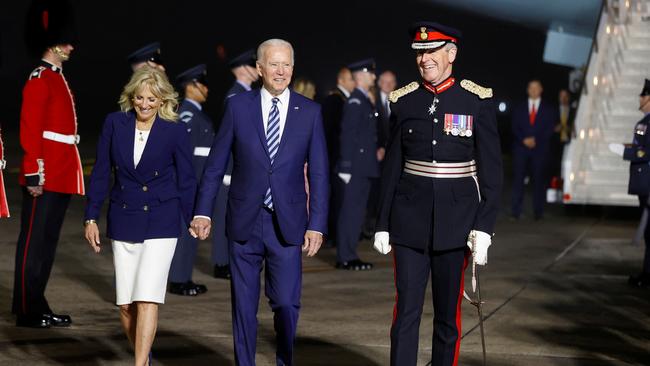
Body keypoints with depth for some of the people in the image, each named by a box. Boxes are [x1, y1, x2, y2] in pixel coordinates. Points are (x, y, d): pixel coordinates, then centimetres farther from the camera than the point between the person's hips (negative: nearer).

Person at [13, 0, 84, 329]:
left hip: (61, 177, 9)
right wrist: (33, 174, -21)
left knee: (48, 242, 12)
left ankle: (38, 306, 18)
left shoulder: (57, 79, 17)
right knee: (34, 242, -4)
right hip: (45, 177, -9)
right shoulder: (39, 80, -11)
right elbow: (30, 131, -17)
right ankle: (27, 311, 0)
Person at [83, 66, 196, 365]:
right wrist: (91, 218, 5)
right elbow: (100, 173, 6)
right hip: (123, 222, 3)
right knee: (125, 304, 4)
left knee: (147, 299, -13)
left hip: (161, 223, -3)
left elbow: (186, 181, 2)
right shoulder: (115, 124, 0)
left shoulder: (175, 131, -6)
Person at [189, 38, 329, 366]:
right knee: (244, 306, 8)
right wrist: (203, 211, -1)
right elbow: (215, 165, 5)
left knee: (286, 303, -4)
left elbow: (318, 174, 2)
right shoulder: (237, 107, 1)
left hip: (287, 225, 0)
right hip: (244, 223, 0)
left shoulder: (309, 112, 2)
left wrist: (317, 224, -4)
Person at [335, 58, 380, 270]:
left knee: (357, 211, 12)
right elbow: (348, 134, -18)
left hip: (364, 167, 10)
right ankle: (345, 257, -4)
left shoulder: (365, 101, 17)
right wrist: (346, 167, -20)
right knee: (351, 211, -7)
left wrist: (375, 150, 13)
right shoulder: (355, 102, -13)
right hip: (356, 166, -10)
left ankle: (349, 255, 17)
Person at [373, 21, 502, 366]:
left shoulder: (478, 101, -3)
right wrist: (383, 224, 7)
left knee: (448, 314, 8)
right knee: (406, 311, -2)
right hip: (410, 220, 1)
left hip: (456, 220, -1)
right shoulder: (403, 101, 4)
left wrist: (484, 228, -9)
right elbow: (391, 167, 8)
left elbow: (491, 170, -3)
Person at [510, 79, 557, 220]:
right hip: (521, 148, 1)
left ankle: (538, 212, 1)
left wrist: (535, 139, -10)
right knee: (518, 179, -5)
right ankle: (516, 212, -5)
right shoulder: (519, 109, 14)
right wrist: (524, 140, -11)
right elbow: (515, 128, 6)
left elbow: (550, 129, 2)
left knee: (539, 180, -3)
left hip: (540, 149, -1)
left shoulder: (549, 109, 10)